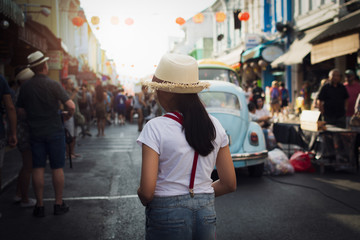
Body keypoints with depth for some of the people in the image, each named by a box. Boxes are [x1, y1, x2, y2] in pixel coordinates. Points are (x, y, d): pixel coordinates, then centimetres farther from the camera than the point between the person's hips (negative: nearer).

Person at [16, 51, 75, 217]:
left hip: (35, 133, 3)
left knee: (38, 168, 7)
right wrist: (68, 115, 4)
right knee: (57, 168, 5)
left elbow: (20, 111, 6)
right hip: (54, 131, -3)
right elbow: (71, 106, -16)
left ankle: (39, 205, 11)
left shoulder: (25, 87, 1)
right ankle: (59, 204, 11)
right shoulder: (53, 85, -11)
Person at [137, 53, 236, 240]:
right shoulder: (214, 125, 0)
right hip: (206, 213, 4)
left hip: (167, 216, -4)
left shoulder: (155, 128, -14)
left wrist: (144, 199, 3)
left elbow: (146, 191, -18)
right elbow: (229, 184, 4)